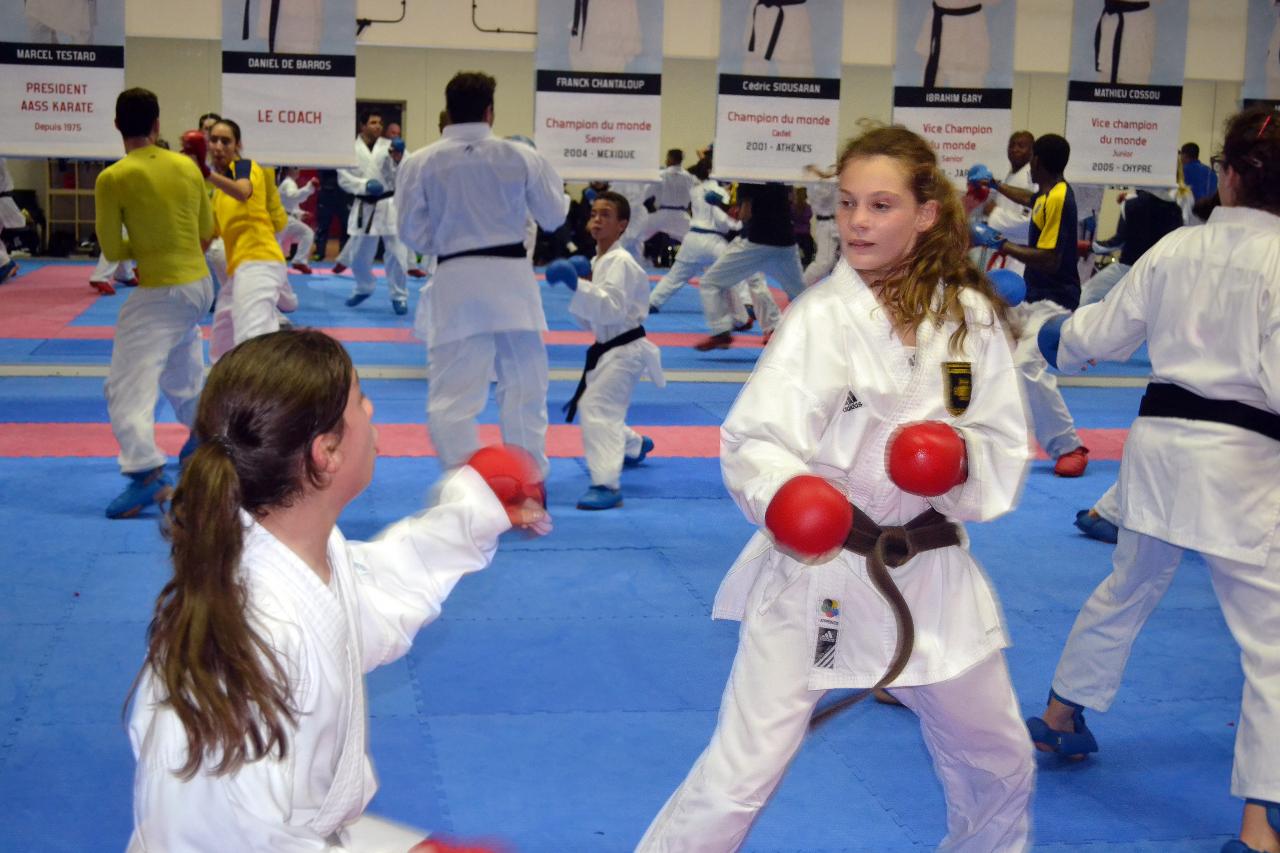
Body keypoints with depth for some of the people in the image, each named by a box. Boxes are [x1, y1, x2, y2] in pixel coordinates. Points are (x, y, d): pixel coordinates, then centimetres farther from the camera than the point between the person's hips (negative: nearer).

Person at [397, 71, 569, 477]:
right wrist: (552, 181, 26)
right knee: (524, 390, 14)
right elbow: (554, 216, 7)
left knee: (453, 397, 5)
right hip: (512, 278, 2)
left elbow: (414, 234, 3)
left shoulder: (419, 163, -5)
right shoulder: (521, 157, -4)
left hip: (456, 283, -1)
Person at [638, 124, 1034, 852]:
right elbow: (754, 441, -20)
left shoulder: (971, 317, -2)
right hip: (818, 568, -4)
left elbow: (1008, 448, 2)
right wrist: (784, 498, -41)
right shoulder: (821, 316, -13)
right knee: (739, 778, -6)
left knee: (1001, 763, 22)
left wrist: (965, 458, -20)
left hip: (931, 571, 5)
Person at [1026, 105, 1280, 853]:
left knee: (1127, 592, 27)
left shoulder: (1176, 248, 2)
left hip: (1161, 444, 6)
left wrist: (1061, 331, 33)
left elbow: (1102, 336, 13)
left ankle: (1063, 715, 44)